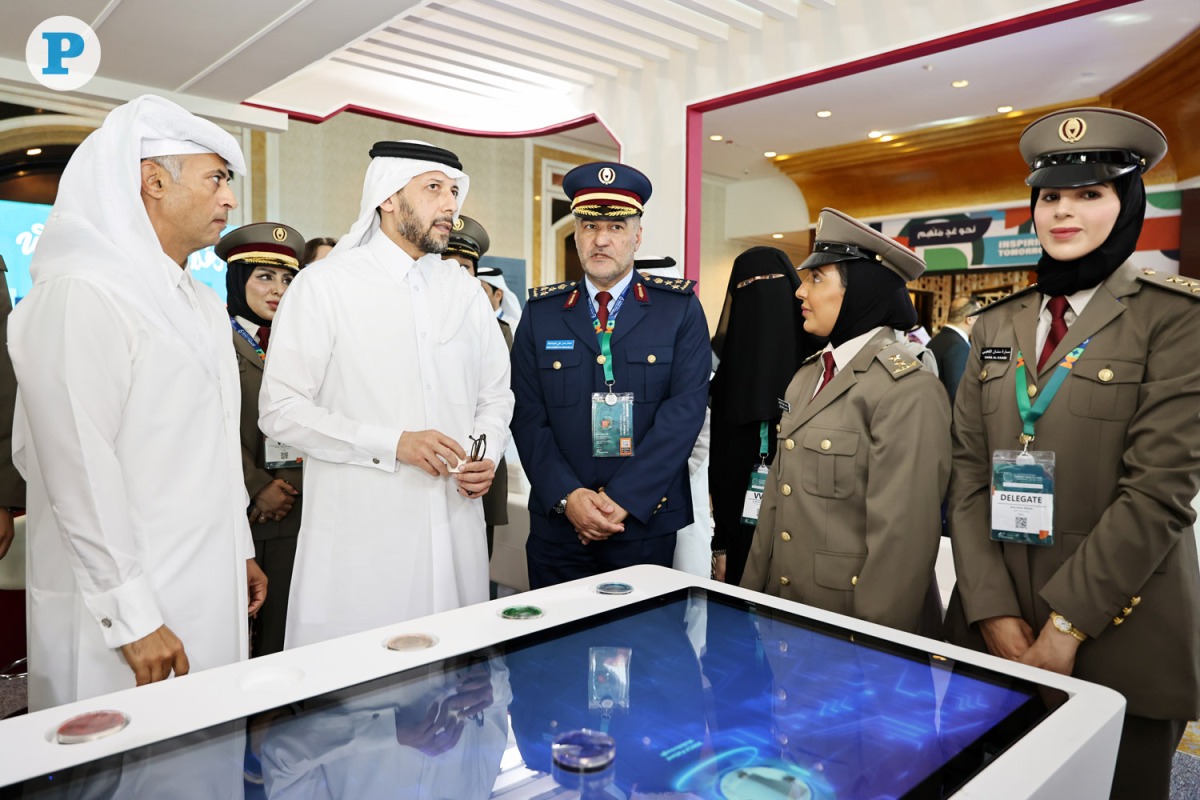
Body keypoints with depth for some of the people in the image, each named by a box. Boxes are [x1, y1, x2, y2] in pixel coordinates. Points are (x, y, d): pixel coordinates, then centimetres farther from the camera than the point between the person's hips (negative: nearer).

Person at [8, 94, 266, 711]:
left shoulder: (201, 301, 14)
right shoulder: (81, 294, -14)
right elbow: (79, 472, -18)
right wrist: (132, 615, -17)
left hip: (213, 590, 8)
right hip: (129, 606, -8)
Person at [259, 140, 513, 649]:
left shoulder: (464, 289, 12)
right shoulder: (323, 287, -3)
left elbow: (495, 392, 18)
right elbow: (280, 410, -8)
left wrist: (487, 456, -1)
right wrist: (392, 443, -16)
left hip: (456, 528, 5)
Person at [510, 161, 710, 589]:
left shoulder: (681, 309, 0)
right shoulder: (540, 313, 4)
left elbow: (685, 409, -9)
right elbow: (527, 416, 0)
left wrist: (624, 499, -15)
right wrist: (568, 497, -12)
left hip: (648, 523, -1)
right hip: (559, 523, 2)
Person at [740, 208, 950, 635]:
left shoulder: (907, 390, -18)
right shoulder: (807, 377, 6)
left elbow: (903, 536, -20)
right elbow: (777, 498, 9)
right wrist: (752, 593, 9)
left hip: (855, 622, -7)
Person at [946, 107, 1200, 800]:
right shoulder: (998, 325, 7)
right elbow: (969, 474, 1)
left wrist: (1064, 629, -17)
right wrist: (996, 614, -8)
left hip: (1117, 640, -3)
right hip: (995, 635, 4)